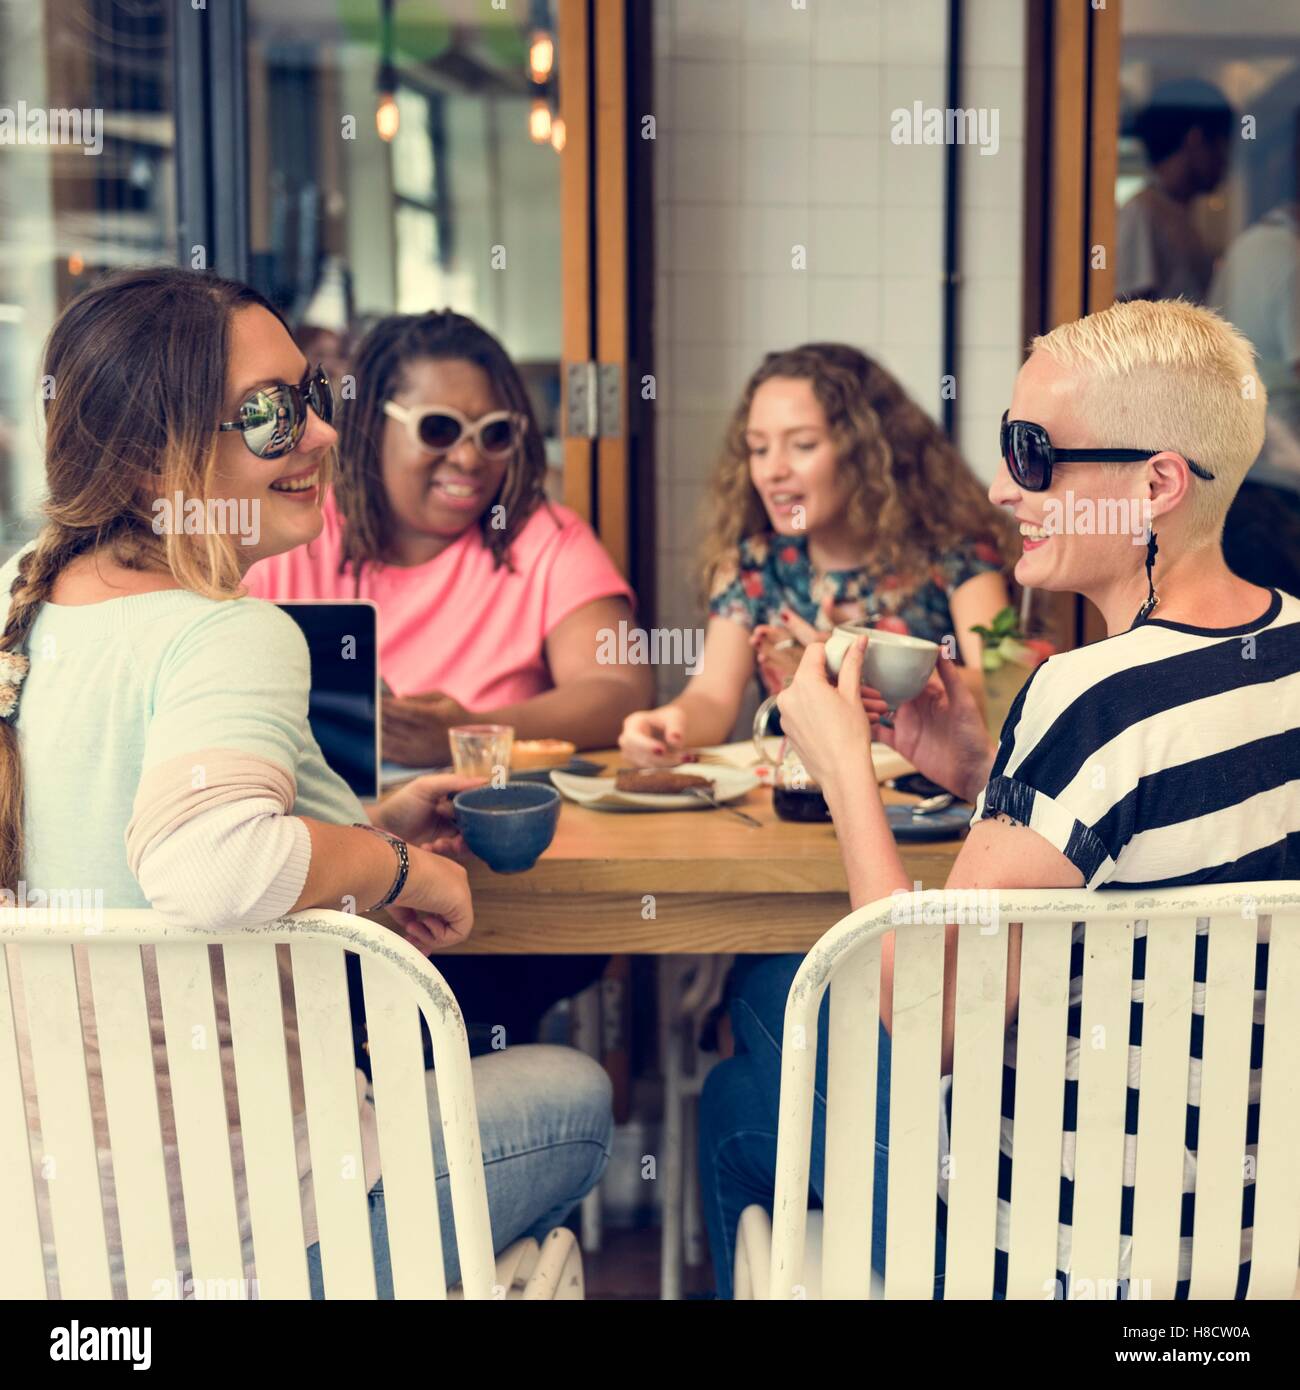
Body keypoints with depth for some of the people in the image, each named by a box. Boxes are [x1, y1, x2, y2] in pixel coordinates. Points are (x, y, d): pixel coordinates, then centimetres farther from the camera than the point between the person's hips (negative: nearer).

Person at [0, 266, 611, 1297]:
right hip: (213, 1235, -8)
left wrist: (366, 823, 10)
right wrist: (397, 864, -23)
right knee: (573, 1095, 18)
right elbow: (207, 867, -44)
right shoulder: (236, 638, -24)